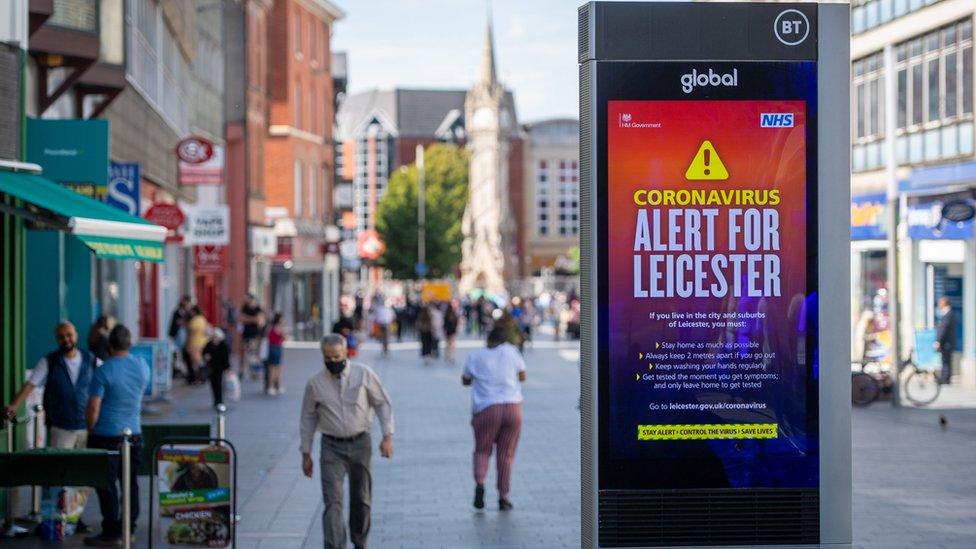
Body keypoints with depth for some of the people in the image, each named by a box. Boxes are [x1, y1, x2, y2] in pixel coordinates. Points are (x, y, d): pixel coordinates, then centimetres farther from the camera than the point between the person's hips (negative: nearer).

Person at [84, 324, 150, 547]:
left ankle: (111, 533, 3)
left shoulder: (104, 371, -15)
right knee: (130, 482, 12)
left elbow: (93, 407, -14)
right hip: (134, 433, 5)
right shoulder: (143, 366, 2)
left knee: (106, 484, 1)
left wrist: (90, 430, -1)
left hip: (106, 436, -5)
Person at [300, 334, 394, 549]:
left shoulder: (363, 374, -4)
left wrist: (387, 436, -5)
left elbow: (383, 403, 3)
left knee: (361, 498, 12)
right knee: (333, 501, -12)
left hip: (360, 443, 1)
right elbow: (308, 418, 8)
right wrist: (306, 454, 9)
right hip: (332, 447, -1)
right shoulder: (315, 383, -2)